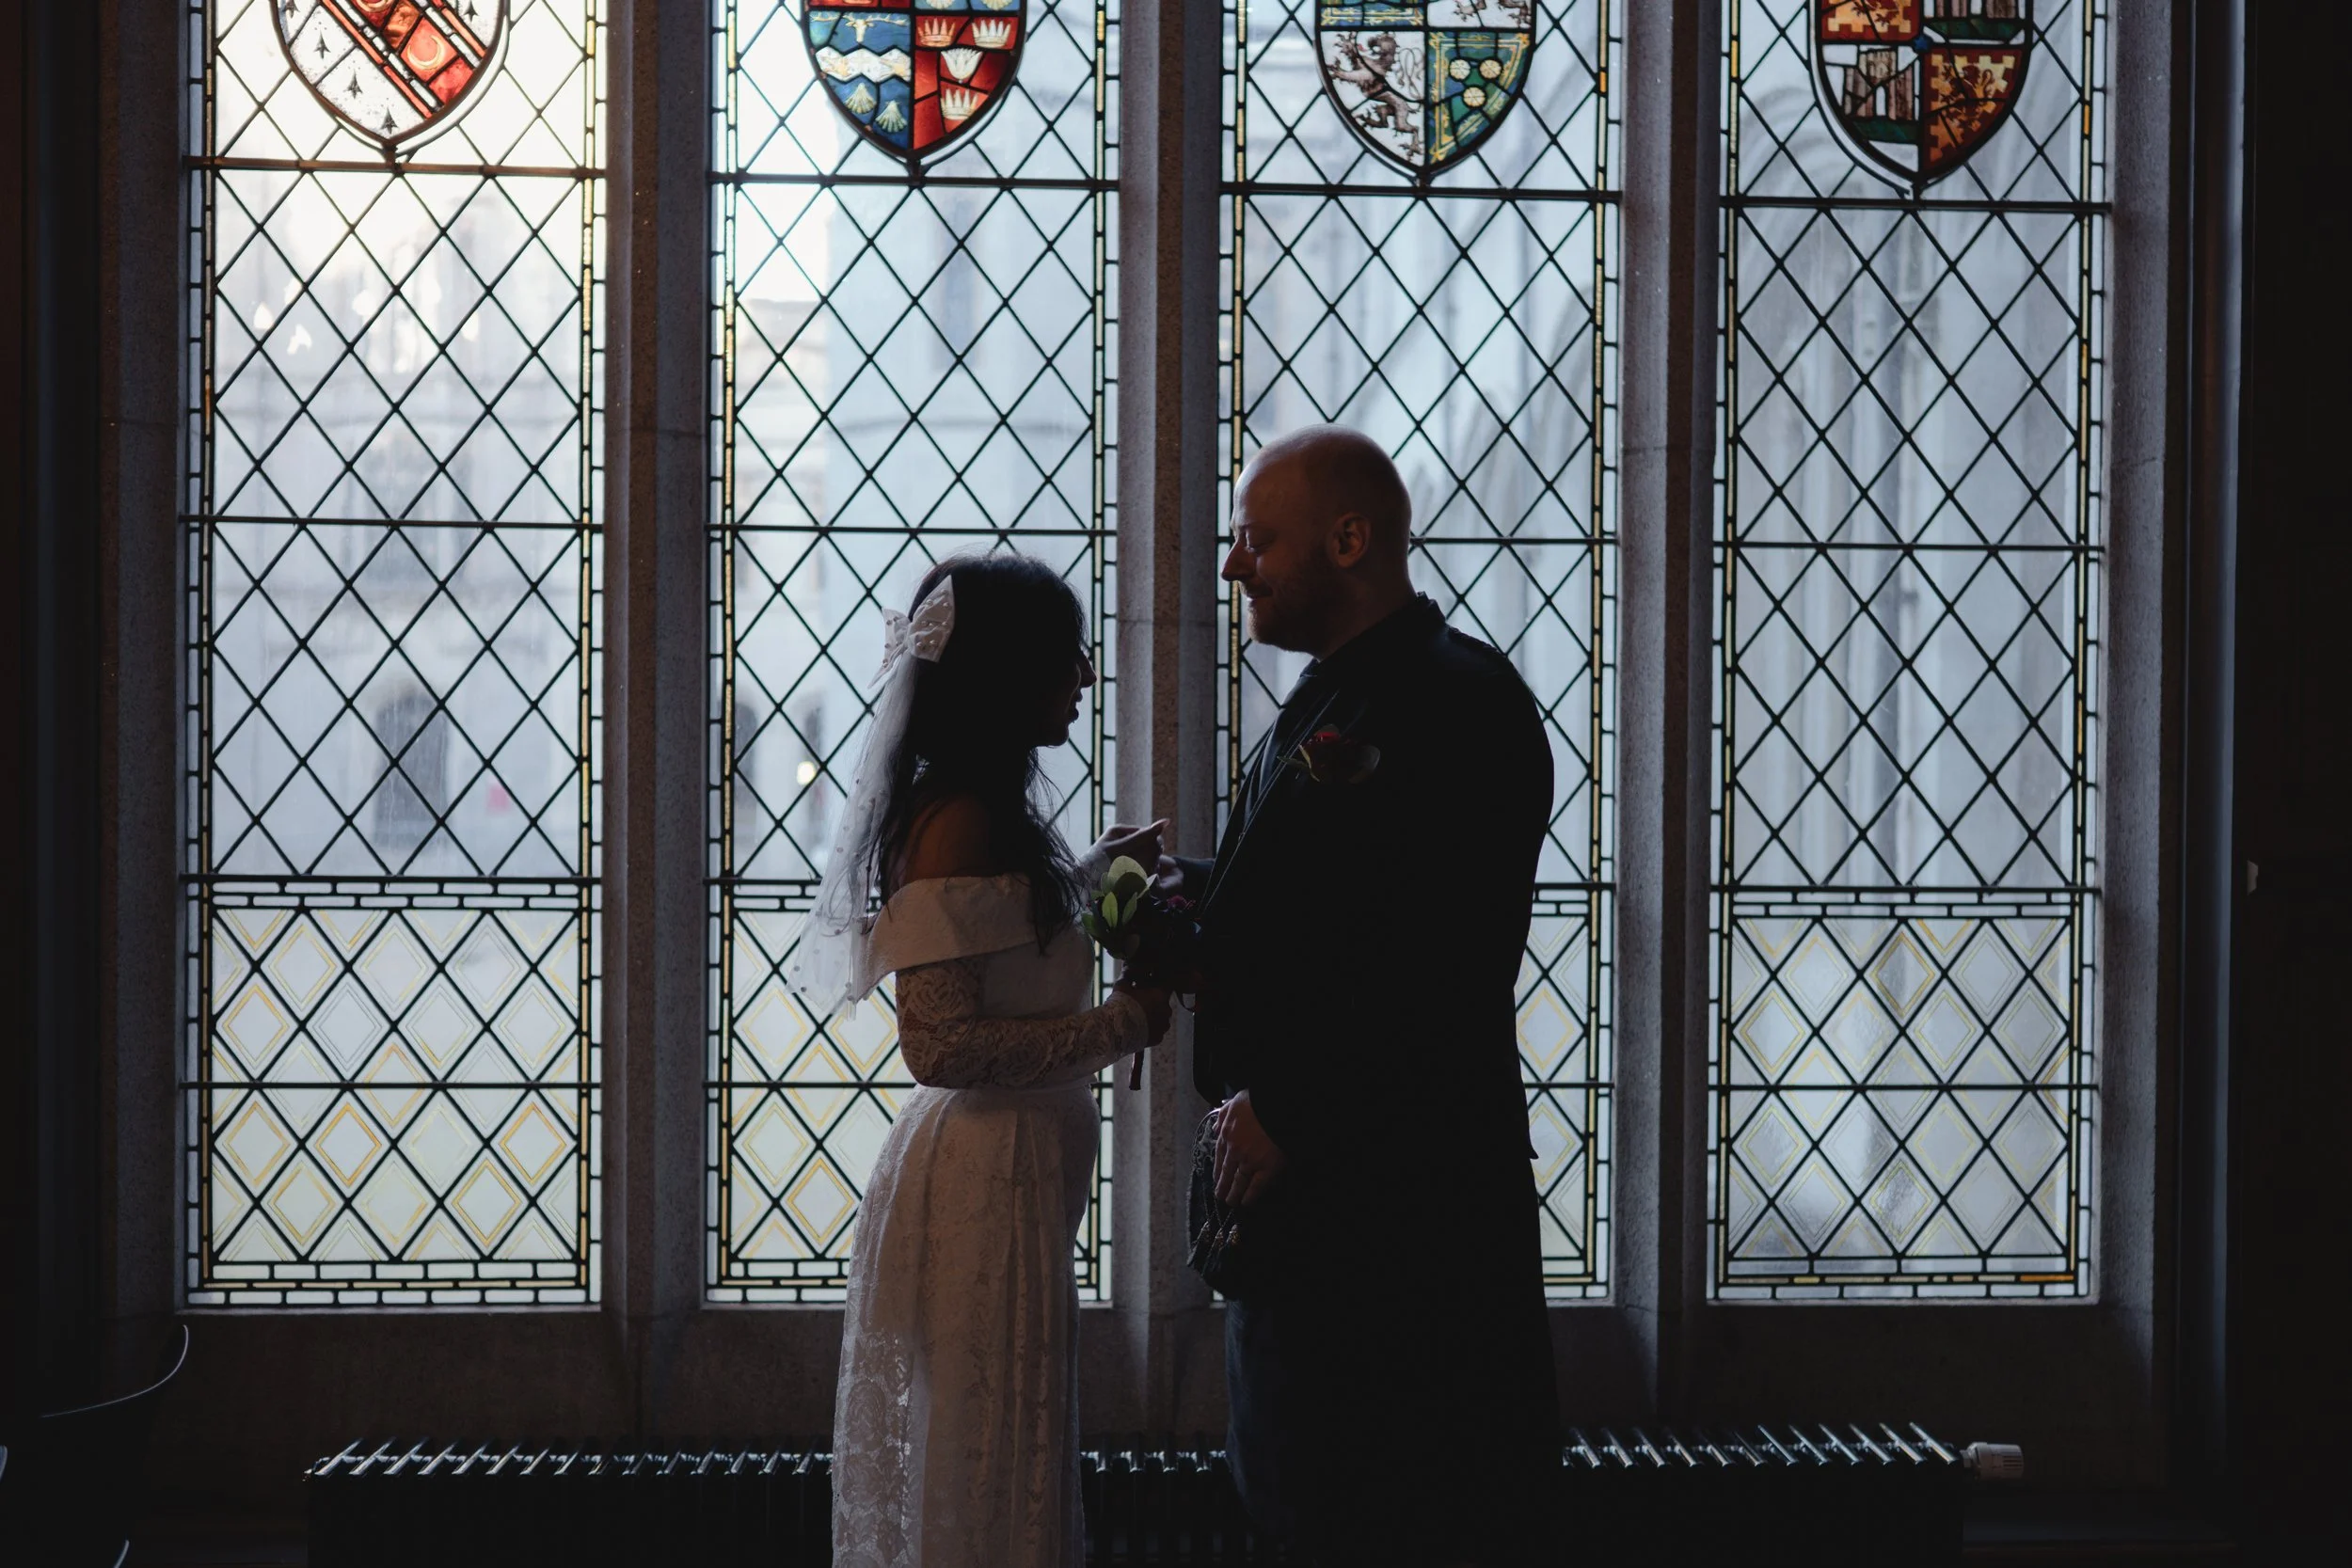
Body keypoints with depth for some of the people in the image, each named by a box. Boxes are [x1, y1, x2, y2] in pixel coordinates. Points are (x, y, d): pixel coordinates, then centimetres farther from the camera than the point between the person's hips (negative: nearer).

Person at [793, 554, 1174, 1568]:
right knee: (989, 1478, 0)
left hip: (1003, 1166, 10)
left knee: (967, 1465, 18)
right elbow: (941, 1046, -24)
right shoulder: (961, 824, -19)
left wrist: (1090, 876, 19)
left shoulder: (977, 811, 10)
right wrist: (1119, 1025, -17)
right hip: (986, 1179, -10)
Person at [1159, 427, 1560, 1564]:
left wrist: (1288, 1111, -20)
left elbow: (1444, 968, -23)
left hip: (1403, 1203, -10)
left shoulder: (1459, 701, -16)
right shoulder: (1331, 702, 16)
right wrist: (1200, 892, 2)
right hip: (1303, 1181, 10)